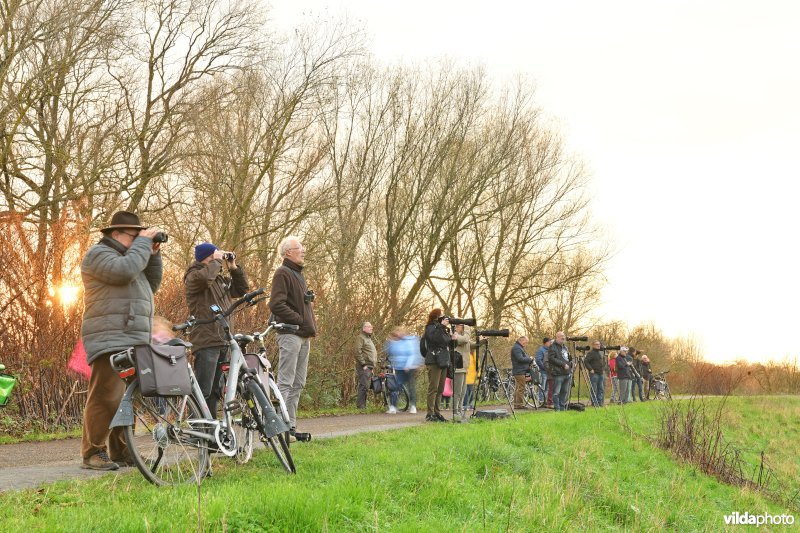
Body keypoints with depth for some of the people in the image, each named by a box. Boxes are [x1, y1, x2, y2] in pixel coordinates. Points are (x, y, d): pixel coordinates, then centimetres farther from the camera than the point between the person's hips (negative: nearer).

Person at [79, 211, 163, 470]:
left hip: (133, 341, 10)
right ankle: (93, 453, -10)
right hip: (110, 341, -9)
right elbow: (124, 272, -21)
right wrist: (143, 242, -10)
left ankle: (121, 452, 13)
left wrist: (152, 254, 11)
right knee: (106, 397, -14)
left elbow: (151, 284, 21)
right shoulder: (99, 253, -3)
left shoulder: (127, 257, 26)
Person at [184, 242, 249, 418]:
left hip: (223, 341, 9)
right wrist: (216, 261, -14)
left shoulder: (221, 279, 20)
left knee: (215, 390, 14)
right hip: (206, 342, -9)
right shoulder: (194, 276, -6)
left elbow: (241, 290, 25)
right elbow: (204, 277, -29)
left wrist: (234, 268, 14)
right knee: (203, 391, -14)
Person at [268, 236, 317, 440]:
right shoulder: (282, 273, -7)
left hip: (303, 336, 10)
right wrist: (300, 320, -18)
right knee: (286, 382, -10)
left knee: (298, 384, 10)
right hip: (290, 333, -10)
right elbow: (276, 305, -18)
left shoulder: (298, 274, 23)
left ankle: (291, 427, 14)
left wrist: (311, 327, 14)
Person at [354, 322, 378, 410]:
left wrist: (372, 366, 21)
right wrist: (363, 364, -19)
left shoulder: (368, 338, 24)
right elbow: (358, 352, -17)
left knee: (366, 387, 9)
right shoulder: (360, 338, -7)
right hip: (364, 367, -9)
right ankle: (360, 405, -12)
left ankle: (363, 405, 12)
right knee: (364, 386, -13)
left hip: (369, 367, 9)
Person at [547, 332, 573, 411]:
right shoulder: (553, 347, -5)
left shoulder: (565, 347, 21)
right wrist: (563, 364, -17)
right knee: (556, 392, -8)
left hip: (567, 373, 8)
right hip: (558, 374, -8)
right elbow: (551, 359, -16)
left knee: (565, 392, 10)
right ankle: (557, 409, -5)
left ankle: (563, 408, 16)